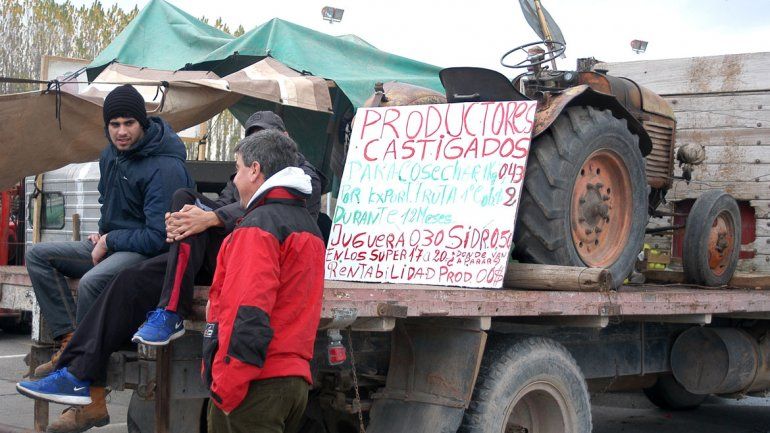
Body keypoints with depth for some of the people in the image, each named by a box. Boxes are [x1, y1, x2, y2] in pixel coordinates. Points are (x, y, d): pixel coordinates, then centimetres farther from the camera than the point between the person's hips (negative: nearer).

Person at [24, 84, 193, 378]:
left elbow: (159, 238, -24)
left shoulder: (165, 168, -21)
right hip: (110, 246, 10)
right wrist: (102, 233, 8)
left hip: (150, 254, -10)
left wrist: (109, 242, -14)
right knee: (38, 255, 1)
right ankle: (69, 339, -13)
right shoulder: (110, 155, 8)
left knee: (91, 282, -36)